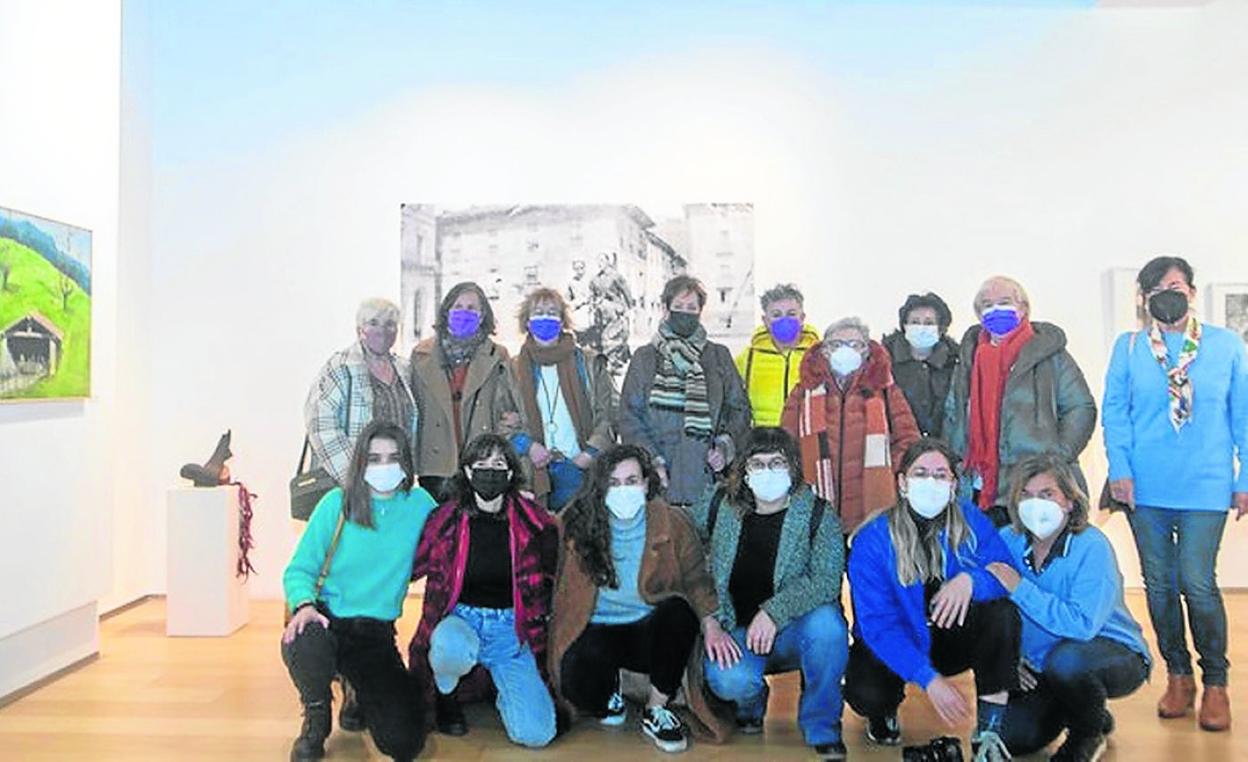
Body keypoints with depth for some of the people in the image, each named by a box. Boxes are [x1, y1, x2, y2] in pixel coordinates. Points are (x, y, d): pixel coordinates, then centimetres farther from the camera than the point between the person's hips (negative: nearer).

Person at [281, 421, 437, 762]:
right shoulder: (337, 503, -4)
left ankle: (363, 698, 26)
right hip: (327, 620, -1)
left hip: (377, 634, 1)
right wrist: (304, 605, -24)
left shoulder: (419, 504, 1)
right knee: (302, 642, -39)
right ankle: (316, 719, -2)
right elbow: (299, 569, -5)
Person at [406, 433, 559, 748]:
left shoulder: (533, 521, -4)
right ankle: (446, 697, -1)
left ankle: (501, 686, 19)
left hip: (511, 628, 1)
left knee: (536, 733, -16)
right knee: (451, 650, -39)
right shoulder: (446, 517, -6)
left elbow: (552, 577, 9)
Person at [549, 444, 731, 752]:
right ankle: (609, 692, 11)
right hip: (598, 631, 0)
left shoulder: (672, 523, -7)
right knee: (577, 681, -31)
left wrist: (711, 625, -23)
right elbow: (558, 583, -1)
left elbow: (696, 578, -7)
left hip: (650, 631, 0)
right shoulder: (577, 522, -6)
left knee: (678, 610, -32)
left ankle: (655, 711, -10)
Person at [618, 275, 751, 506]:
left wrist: (725, 446, -3)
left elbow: (739, 408, 14)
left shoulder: (719, 356, 14)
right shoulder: (645, 357, 10)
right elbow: (629, 416, 5)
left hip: (706, 471, 1)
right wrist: (650, 460, -8)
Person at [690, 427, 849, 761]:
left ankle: (822, 727, -7)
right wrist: (710, 624, -11)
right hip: (737, 632, 1)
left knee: (827, 622, -34)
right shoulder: (716, 506, -3)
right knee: (728, 680, -31)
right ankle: (750, 700, 12)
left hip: (794, 631, 0)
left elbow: (827, 580, -21)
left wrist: (773, 612, -29)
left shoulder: (818, 514, -9)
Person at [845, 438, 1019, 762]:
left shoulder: (971, 521, -8)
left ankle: (988, 733, -18)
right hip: (892, 648, -2)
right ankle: (884, 712, 10)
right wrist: (929, 679, -34)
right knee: (866, 693, -31)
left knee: (1004, 613, -25)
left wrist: (971, 579, -39)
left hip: (952, 640, 3)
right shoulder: (873, 540, -18)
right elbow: (878, 624, -23)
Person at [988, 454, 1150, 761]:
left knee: (1066, 659, -37)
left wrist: (1020, 588, -32)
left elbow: (1082, 624, -36)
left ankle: (1090, 733, -3)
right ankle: (1066, 710, 21)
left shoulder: (1092, 547, -23)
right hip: (1041, 667, 5)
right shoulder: (1007, 541, -8)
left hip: (1116, 655, -4)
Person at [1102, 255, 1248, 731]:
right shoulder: (1129, 347, 4)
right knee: (1159, 583, 8)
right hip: (1145, 488, 2)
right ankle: (1178, 675, 25)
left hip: (1205, 487, -1)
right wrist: (1120, 469, -6)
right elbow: (1114, 412, 3)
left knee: (1197, 582, -6)